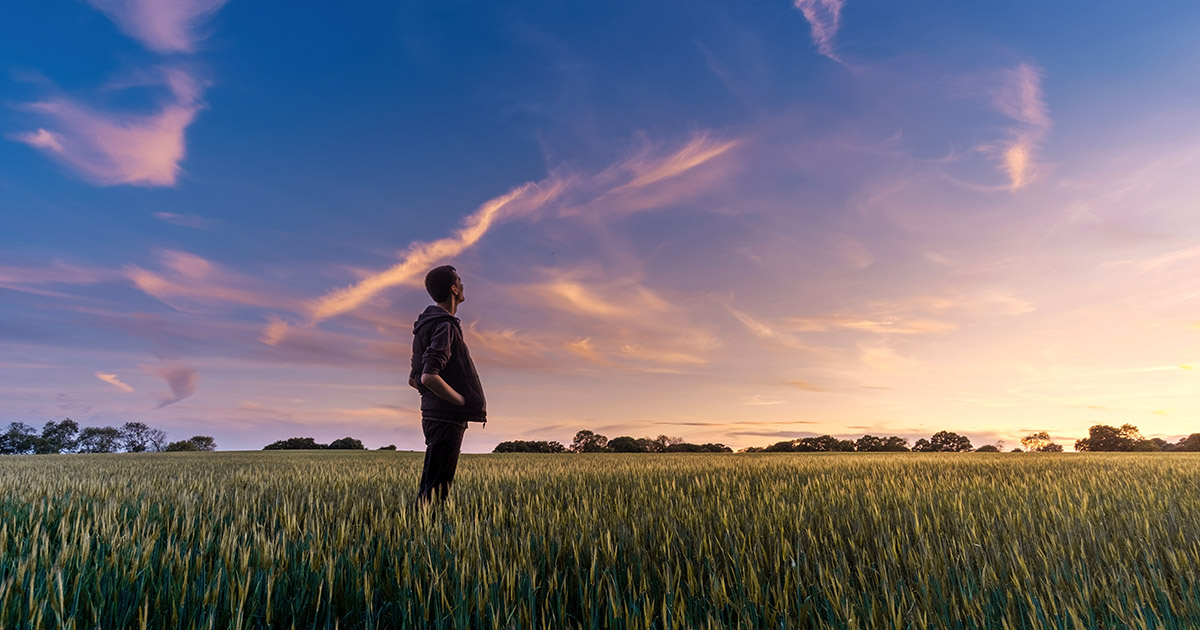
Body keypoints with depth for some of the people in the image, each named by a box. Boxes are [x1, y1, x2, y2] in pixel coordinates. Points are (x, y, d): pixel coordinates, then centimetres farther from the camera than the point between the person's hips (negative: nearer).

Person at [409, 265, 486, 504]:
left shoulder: (426, 325, 16)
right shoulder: (444, 327, -15)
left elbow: (413, 379, 20)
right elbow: (429, 377, -27)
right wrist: (464, 402, -15)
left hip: (434, 414, 10)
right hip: (446, 419, -10)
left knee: (430, 487, 15)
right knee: (434, 492, -5)